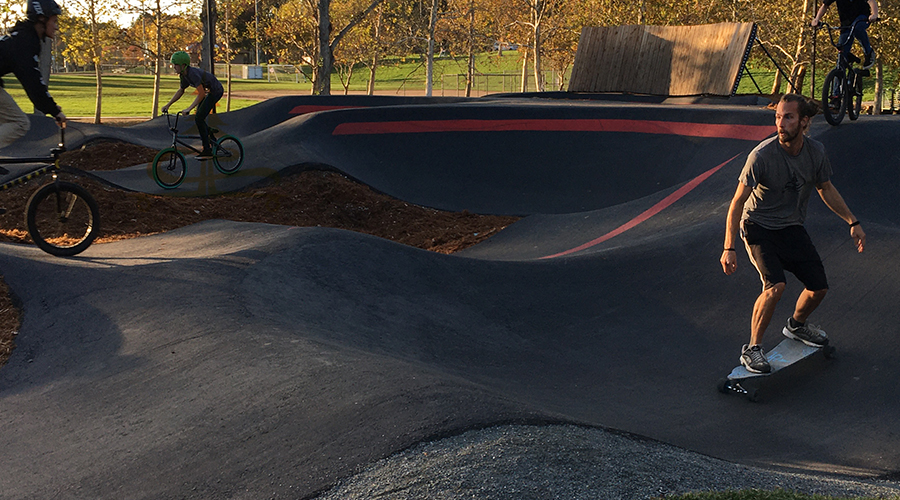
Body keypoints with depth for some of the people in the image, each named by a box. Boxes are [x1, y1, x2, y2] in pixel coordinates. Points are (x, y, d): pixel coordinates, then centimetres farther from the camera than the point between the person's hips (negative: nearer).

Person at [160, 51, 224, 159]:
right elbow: (180, 91, 16)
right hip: (209, 91, 10)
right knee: (198, 118, 11)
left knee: (199, 118, -13)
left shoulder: (193, 73, -28)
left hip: (215, 91, -10)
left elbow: (201, 94, -31)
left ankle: (207, 151, -10)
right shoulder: (184, 75, 1)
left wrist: (189, 109, -32)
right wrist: (168, 105, 11)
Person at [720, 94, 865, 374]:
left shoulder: (816, 152, -8)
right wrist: (729, 248, -23)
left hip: (792, 228, 5)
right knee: (775, 286, -25)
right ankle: (752, 349, -9)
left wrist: (853, 222, 11)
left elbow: (826, 189, 12)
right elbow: (738, 202, -19)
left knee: (819, 287, 4)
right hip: (758, 227, -5)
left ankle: (796, 325, 37)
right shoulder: (762, 155, -24)